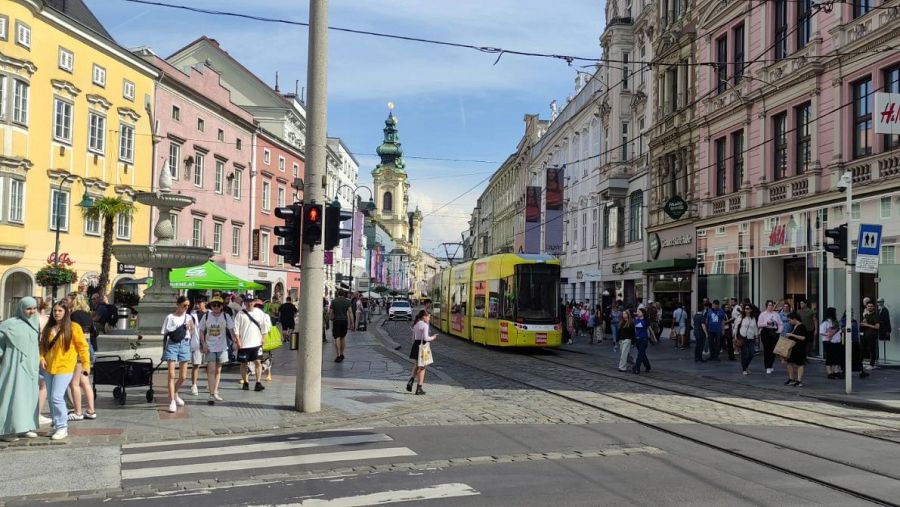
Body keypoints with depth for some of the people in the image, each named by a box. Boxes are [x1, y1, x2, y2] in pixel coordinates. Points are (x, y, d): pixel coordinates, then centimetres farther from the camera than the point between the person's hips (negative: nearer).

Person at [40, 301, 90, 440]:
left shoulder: (73, 327, -4)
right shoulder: (48, 328, 12)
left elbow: (82, 346, -4)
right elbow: (42, 346, 17)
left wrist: (86, 364, -7)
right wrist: (41, 358, -2)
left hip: (64, 367, -6)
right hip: (48, 368, 6)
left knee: (56, 397, -15)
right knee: (52, 399, 11)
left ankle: (62, 427, -6)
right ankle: (58, 425, 23)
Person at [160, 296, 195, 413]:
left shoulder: (188, 317, 9)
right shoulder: (170, 317, -2)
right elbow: (165, 333, -3)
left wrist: (191, 327, -6)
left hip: (184, 344, 4)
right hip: (172, 345, -4)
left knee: (183, 377, 8)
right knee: (171, 375, -8)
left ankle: (174, 393, 34)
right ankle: (172, 401, -3)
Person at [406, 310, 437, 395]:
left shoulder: (415, 325, 12)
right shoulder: (425, 325, -12)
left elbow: (413, 338, 14)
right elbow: (426, 338, -19)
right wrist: (433, 337, -1)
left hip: (415, 346, 7)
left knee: (416, 366, 20)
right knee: (421, 368, 3)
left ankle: (410, 381, 0)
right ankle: (419, 388, 6)